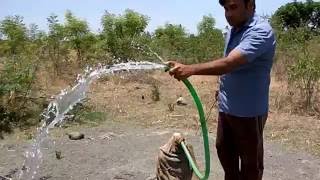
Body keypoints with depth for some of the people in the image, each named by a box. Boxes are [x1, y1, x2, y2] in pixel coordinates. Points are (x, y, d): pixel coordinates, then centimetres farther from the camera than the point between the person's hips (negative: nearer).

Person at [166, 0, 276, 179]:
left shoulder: (261, 31, -23)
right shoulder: (234, 29, 6)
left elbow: (229, 64, -36)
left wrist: (189, 69, -46)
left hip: (249, 111, -8)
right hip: (227, 107, 8)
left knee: (251, 161, 10)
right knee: (224, 151, 21)